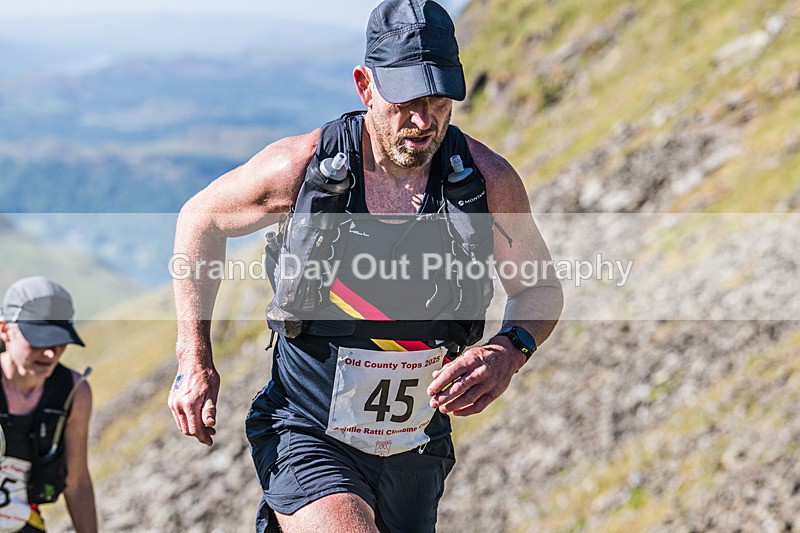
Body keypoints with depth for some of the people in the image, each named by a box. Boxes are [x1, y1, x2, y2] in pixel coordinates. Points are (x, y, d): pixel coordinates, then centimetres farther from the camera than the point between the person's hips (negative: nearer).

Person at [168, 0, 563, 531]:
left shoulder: (487, 179, -10)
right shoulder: (303, 167, -15)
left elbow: (540, 288, 5)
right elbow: (202, 218, 3)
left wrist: (508, 352, -17)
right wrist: (195, 362, -2)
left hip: (415, 456, 4)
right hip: (307, 440, -3)